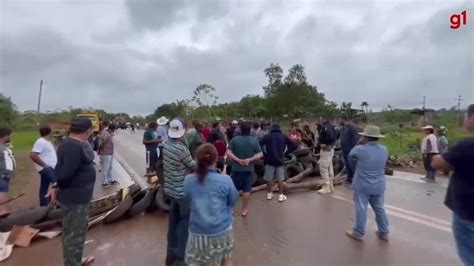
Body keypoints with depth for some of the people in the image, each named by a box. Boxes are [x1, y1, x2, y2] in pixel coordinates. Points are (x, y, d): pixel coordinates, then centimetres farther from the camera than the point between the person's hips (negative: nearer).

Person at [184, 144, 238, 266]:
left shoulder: (188, 180, -10)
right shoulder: (225, 180, -17)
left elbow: (189, 202, 6)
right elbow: (233, 202, -2)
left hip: (198, 231, 2)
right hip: (222, 230, -1)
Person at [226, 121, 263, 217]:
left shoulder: (234, 139, -7)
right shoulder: (254, 140, -3)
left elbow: (228, 152, -13)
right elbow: (260, 154, -6)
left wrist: (237, 160, -15)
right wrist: (250, 159, -13)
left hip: (236, 168, -1)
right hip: (249, 169, 1)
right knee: (247, 190, 10)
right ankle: (244, 210, 20)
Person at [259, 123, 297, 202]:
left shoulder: (267, 136, 0)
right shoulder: (284, 136, 7)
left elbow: (259, 145, -12)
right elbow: (294, 146, 7)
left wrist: (264, 153, 1)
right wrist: (286, 151, 13)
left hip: (270, 160, -1)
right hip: (280, 160, 1)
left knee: (269, 179, 10)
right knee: (280, 179, 9)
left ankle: (269, 194, 20)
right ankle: (281, 195, 12)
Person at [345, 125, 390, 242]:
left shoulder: (359, 149, -19)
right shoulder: (384, 150, -3)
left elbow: (351, 157, 1)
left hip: (363, 185, -5)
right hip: (379, 185, 5)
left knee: (361, 209, 5)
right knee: (379, 208, 18)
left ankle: (358, 233, 17)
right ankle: (384, 233, 31)